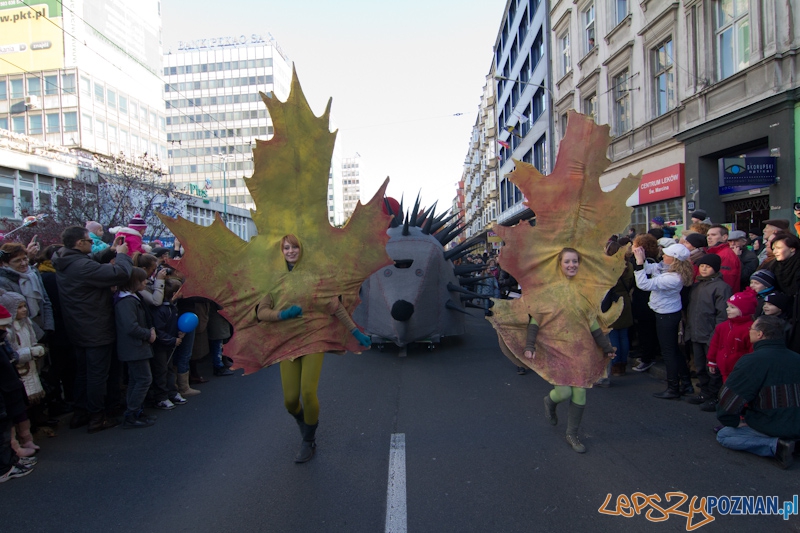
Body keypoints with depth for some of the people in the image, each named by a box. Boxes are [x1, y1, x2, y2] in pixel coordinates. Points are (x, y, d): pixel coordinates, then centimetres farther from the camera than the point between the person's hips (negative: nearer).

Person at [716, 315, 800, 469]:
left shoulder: (752, 361, -19)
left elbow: (731, 396, -19)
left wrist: (733, 422, -2)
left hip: (770, 427, -8)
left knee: (723, 436, 6)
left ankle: (775, 445, -10)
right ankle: (780, 442, 6)